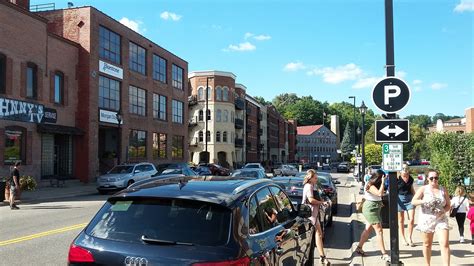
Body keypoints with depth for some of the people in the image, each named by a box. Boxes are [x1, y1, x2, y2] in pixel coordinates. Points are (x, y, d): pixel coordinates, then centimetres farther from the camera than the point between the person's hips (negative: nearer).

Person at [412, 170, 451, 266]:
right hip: (426, 220, -1)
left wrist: (443, 211, -11)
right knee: (427, 244, 11)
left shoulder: (443, 190, 5)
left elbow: (448, 205, 9)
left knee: (445, 244, -12)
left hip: (441, 219, 1)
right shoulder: (423, 189, -1)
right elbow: (413, 201, -9)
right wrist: (424, 201, -26)